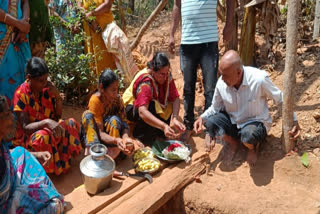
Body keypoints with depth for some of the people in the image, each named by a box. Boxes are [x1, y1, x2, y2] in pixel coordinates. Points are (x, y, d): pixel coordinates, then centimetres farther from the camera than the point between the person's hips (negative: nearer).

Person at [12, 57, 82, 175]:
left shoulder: (47, 87, -6)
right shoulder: (21, 94, -20)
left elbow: (58, 115, 1)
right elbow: (25, 127, -23)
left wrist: (57, 97, -16)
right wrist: (46, 122, -40)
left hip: (48, 129, 5)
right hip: (27, 136, -5)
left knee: (71, 124, -19)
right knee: (42, 137, -38)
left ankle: (63, 160, -9)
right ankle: (53, 167, -14)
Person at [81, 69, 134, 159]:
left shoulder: (117, 98, -14)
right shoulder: (95, 100, -24)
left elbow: (123, 123, -17)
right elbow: (100, 132, -29)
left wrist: (125, 137, -41)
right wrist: (115, 140, -49)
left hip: (111, 130, 2)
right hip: (95, 133, -2)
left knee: (115, 119, -29)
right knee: (87, 114, -29)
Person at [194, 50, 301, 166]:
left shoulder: (259, 79, -27)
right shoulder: (221, 83, -15)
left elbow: (280, 99, -10)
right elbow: (215, 108, 1)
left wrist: (294, 121, -11)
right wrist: (202, 117, -18)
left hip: (256, 122, -4)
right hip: (233, 122, 4)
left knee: (248, 135, -39)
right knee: (211, 122, -26)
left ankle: (253, 147, 3)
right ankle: (233, 143, 7)